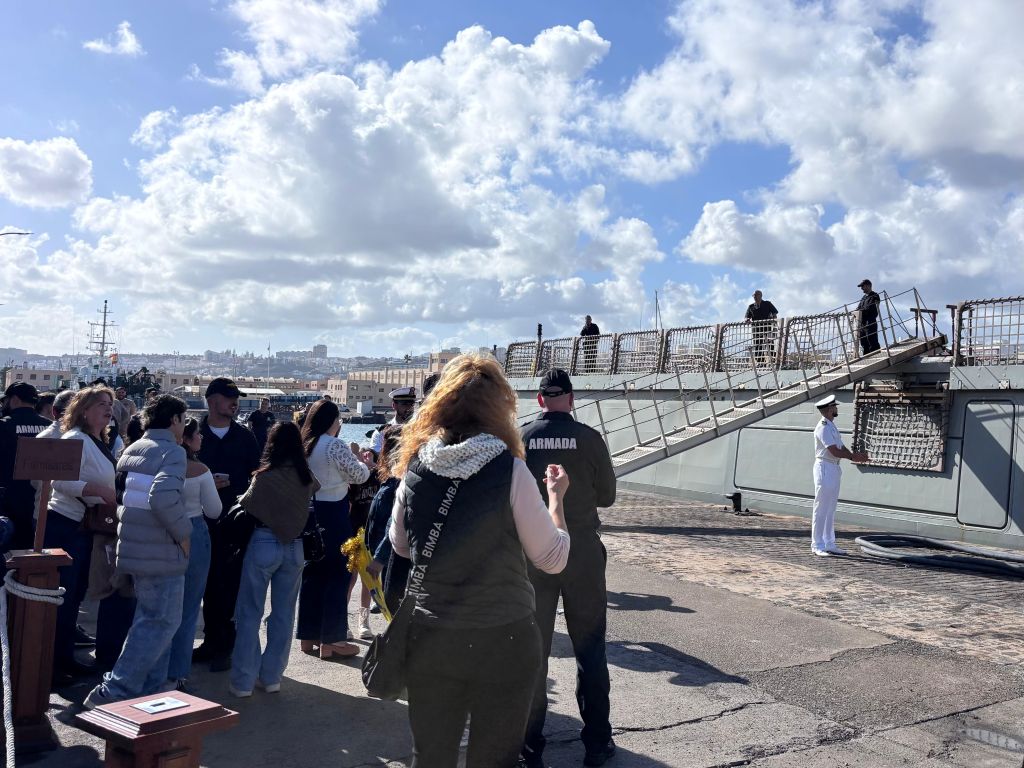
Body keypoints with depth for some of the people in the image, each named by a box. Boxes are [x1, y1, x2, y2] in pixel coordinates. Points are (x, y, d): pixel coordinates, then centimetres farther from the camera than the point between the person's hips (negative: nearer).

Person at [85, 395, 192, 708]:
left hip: (135, 549, 9)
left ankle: (149, 689, 25)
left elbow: (120, 493, 18)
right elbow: (164, 497, -30)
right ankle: (113, 693, -5)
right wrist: (184, 534, -18)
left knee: (152, 620, 19)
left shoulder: (131, 450, 13)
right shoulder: (172, 452, -15)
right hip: (162, 553, -9)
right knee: (160, 624, -2)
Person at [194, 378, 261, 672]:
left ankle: (224, 647, 9)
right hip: (204, 519, 0)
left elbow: (257, 478, 9)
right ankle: (211, 641, 21)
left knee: (232, 583, 0)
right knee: (209, 582, 8)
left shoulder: (244, 437, 7)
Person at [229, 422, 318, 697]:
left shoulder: (265, 476, -12)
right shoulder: (306, 478, -2)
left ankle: (243, 681, 8)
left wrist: (242, 497, 22)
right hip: (295, 547, 4)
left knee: (250, 613, 6)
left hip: (264, 543, -4)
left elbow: (247, 504, 1)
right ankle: (271, 677, 19)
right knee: (283, 614, 13)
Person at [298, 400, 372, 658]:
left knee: (312, 573, 14)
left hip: (309, 511, 8)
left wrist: (354, 461, 18)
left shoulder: (304, 447, 7)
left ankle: (308, 635, 22)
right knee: (337, 575, 2)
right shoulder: (335, 445, -16)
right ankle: (331, 640, 6)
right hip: (332, 513, -8)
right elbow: (358, 475, -10)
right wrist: (365, 463, 11)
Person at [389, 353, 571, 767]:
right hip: (502, 639, -3)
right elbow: (553, 559, -8)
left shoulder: (416, 465, -3)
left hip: (430, 637, 4)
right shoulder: (508, 469, -15)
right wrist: (555, 496, 5)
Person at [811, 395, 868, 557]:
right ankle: (817, 545, -1)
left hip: (834, 469, 10)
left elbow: (841, 447, 12)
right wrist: (853, 456, -12)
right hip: (825, 468, -10)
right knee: (821, 508, -5)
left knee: (831, 509, 12)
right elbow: (835, 451, -20)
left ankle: (829, 544, 18)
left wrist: (855, 456, -4)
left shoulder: (832, 426, 15)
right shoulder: (823, 427, -16)